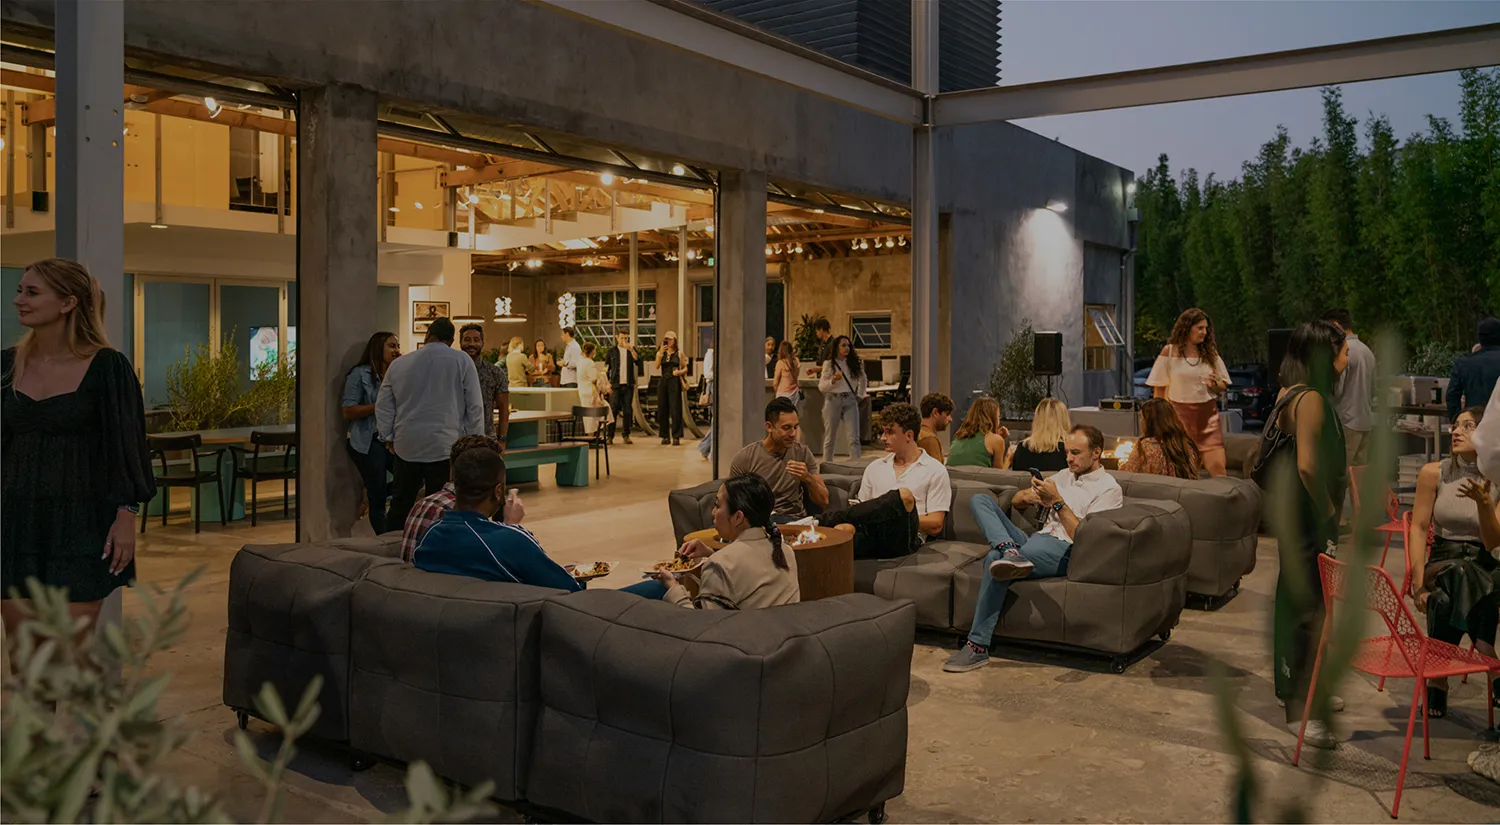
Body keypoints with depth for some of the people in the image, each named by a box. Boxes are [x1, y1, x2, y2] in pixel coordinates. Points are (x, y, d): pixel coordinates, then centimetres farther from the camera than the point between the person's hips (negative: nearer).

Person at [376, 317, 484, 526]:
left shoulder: (399, 364, 7)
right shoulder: (462, 362, -3)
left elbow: (383, 405, 13)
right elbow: (475, 407, -3)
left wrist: (388, 437, 24)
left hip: (406, 446, 3)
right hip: (445, 446, -3)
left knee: (401, 504, 13)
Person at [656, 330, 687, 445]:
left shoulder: (679, 353, 5)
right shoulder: (661, 353, 10)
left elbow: (685, 368, 7)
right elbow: (657, 366, -6)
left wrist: (679, 372, -14)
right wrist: (661, 353, -14)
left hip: (674, 382, -3)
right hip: (663, 381, 3)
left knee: (675, 409, -7)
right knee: (662, 409, 3)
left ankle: (676, 436, -4)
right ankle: (665, 436, 11)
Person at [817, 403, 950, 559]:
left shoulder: (935, 471, 10)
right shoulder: (875, 467, 25)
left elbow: (935, 526, 3)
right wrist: (849, 524, -4)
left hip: (903, 539, -2)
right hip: (871, 535, 3)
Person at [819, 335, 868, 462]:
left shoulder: (854, 363, 8)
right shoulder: (828, 364, 1)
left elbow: (863, 381, 24)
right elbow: (821, 386, -2)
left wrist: (860, 395, 15)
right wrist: (833, 380, -17)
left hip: (850, 401, 2)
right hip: (833, 400, -2)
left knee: (854, 438, -6)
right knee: (830, 438, 7)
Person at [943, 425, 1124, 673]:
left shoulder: (1109, 488, 2)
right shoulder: (1064, 476, 26)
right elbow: (1016, 500, 27)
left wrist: (1057, 502, -11)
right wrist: (1030, 496, 4)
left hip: (1063, 551, -8)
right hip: (1035, 540, 8)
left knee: (994, 558, -33)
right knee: (980, 500, -6)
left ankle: (978, 647, -30)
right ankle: (1010, 551, -35)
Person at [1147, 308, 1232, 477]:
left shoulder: (1210, 352, 7)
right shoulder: (1169, 351, -1)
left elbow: (1222, 386, 13)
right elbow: (1158, 389, 1)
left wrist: (1214, 384, -10)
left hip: (1207, 414, 2)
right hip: (1179, 413, -2)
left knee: (1218, 468, -8)